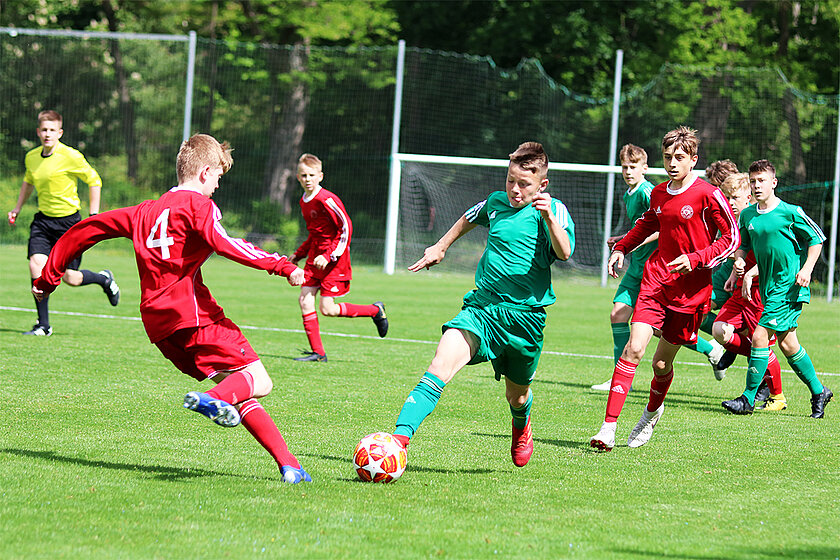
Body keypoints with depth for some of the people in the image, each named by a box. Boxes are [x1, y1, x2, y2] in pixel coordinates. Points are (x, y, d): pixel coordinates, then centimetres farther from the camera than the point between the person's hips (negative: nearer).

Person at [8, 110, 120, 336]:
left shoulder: (70, 156, -15)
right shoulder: (31, 157, 3)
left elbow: (94, 180, -5)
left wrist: (93, 216, -8)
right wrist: (17, 208, 21)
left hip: (69, 219, -5)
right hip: (43, 220, 5)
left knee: (71, 278, -2)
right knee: (36, 266, -14)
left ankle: (104, 279, 32)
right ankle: (43, 325, -4)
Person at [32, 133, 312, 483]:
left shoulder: (144, 212, 23)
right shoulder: (198, 204, 1)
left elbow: (88, 229, 28)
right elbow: (223, 243, -18)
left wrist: (49, 276, 38)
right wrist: (281, 266, -21)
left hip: (157, 323, 8)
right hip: (192, 312, -7)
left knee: (237, 386, 10)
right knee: (258, 382, -9)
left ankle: (287, 463, -1)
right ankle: (214, 399, -41)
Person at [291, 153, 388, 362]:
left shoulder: (327, 200, -18)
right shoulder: (304, 202, 10)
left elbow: (346, 227, -19)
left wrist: (329, 256, -21)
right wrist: (299, 254, 16)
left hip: (335, 260, -8)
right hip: (316, 257, 8)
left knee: (327, 309, -9)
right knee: (305, 299, -3)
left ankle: (375, 310, 11)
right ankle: (317, 352, 4)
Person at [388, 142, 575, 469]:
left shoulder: (553, 210, -5)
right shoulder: (497, 202, 10)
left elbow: (564, 252, -23)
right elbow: (469, 219, 33)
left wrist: (548, 217, -38)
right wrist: (440, 247, 40)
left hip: (526, 314, -2)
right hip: (481, 307, 2)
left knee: (517, 395, 16)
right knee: (440, 367, -22)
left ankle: (521, 429, 54)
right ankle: (401, 436, -33)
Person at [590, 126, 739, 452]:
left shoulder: (707, 195, -10)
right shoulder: (659, 193, 7)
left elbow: (732, 238, -7)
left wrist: (696, 259, -17)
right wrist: (621, 248, 20)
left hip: (691, 288, -3)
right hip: (656, 278, 3)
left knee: (662, 362, 4)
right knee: (633, 348, -13)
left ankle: (652, 411, 37)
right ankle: (609, 427, -14)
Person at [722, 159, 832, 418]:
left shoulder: (790, 212, -11)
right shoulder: (747, 215, 6)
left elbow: (817, 238, -3)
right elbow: (742, 244, 20)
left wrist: (806, 269, -12)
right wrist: (739, 261, -1)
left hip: (789, 287, -7)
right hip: (768, 287, 7)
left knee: (759, 336, -13)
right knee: (787, 343, 13)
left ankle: (749, 399, -6)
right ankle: (818, 391, 28)